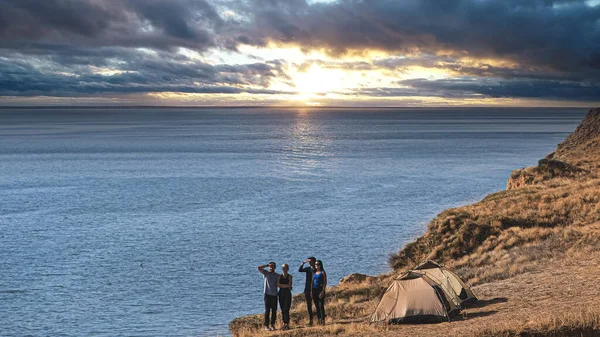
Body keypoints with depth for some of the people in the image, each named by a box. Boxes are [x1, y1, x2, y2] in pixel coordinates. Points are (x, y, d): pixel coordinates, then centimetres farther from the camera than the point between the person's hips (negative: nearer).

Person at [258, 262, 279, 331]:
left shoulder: (277, 275, 11)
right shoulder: (266, 273, 4)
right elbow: (259, 268, -10)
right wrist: (267, 265, -3)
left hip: (274, 295, 3)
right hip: (267, 294, -3)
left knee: (274, 311, 4)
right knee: (267, 310, -3)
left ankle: (272, 325, 13)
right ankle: (266, 326, -1)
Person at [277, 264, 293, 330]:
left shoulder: (289, 276, 1)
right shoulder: (280, 276, 8)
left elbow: (289, 285, -11)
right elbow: (278, 285, -6)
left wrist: (281, 285, -9)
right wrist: (286, 286, -10)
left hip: (287, 294, -4)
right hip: (281, 293, 4)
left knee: (286, 310, -10)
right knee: (282, 310, 5)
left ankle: (287, 324, -9)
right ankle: (284, 324, 11)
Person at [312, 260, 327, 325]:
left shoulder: (322, 272, -2)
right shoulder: (314, 273, 14)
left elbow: (325, 282, -7)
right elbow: (312, 282, 15)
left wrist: (323, 291, -17)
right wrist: (311, 291, 7)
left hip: (320, 290, -6)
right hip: (314, 290, 6)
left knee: (321, 306, -9)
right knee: (317, 306, 6)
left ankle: (323, 320, -8)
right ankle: (319, 320, 10)